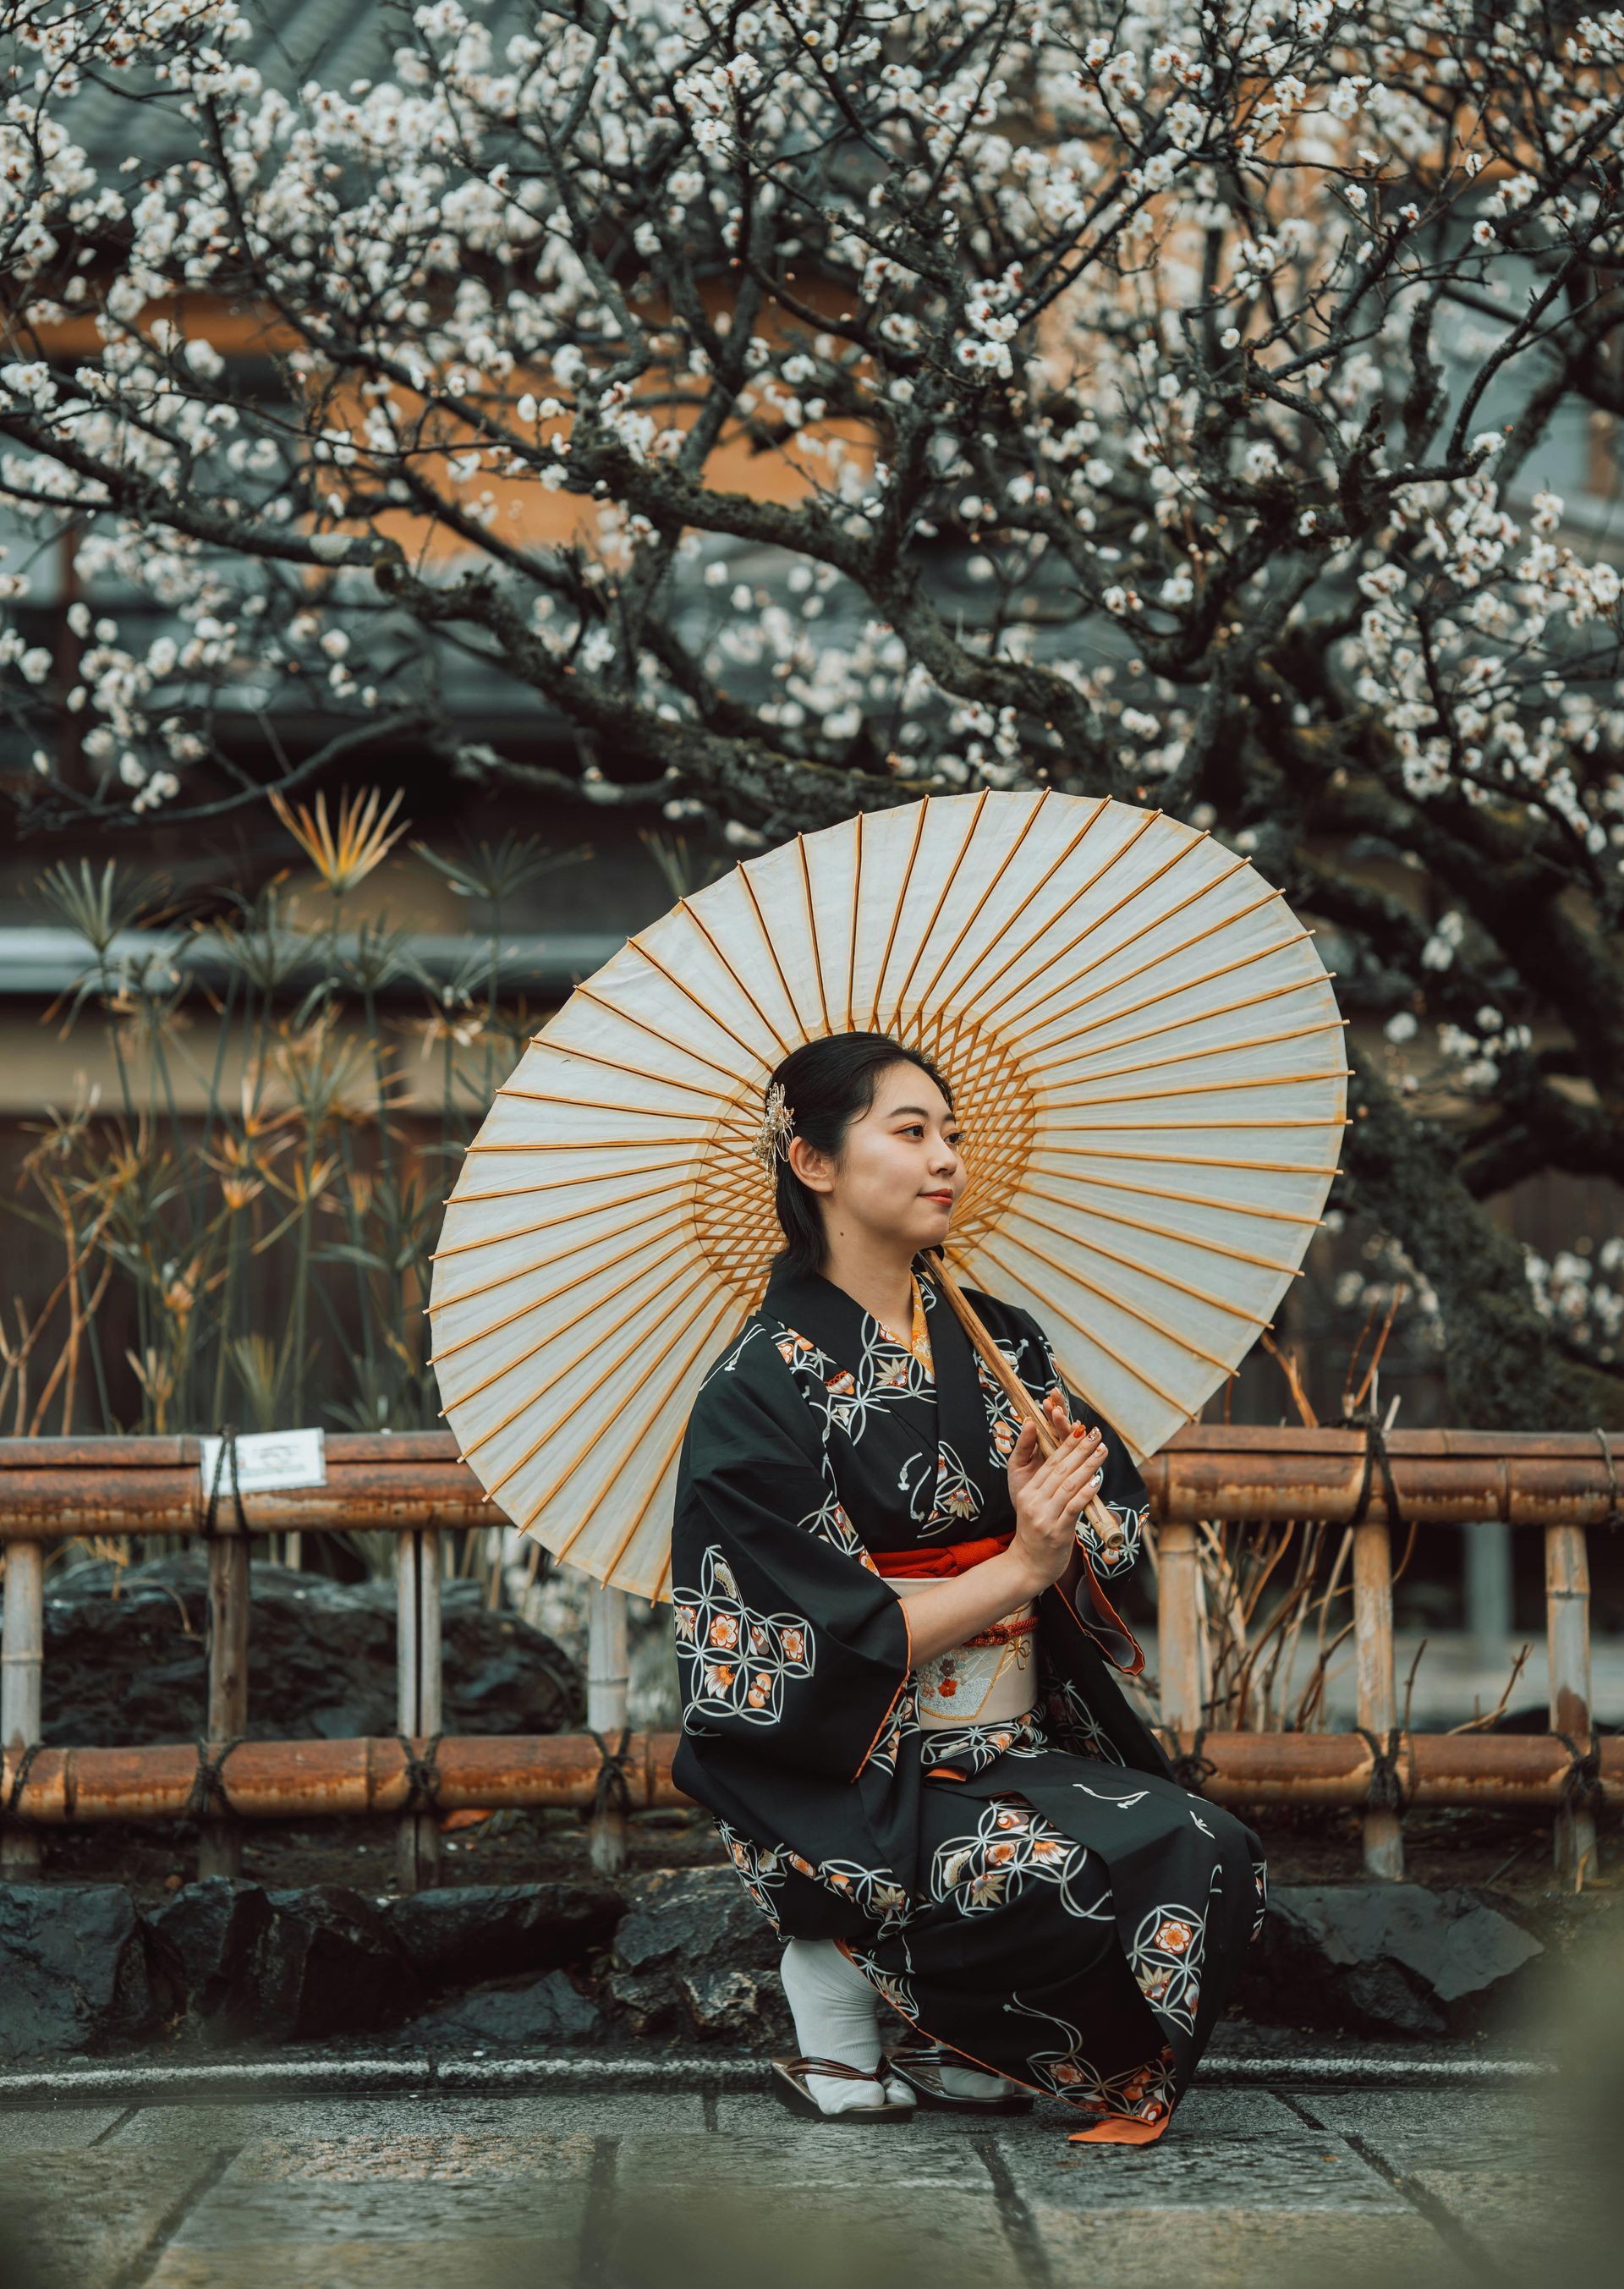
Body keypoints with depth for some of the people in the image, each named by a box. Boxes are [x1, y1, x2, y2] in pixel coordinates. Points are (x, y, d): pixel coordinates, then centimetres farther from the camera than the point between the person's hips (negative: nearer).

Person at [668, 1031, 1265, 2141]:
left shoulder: (1000, 1342, 11)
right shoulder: (764, 1388, -8)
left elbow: (1116, 1528, 8)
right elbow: (823, 1641, -13)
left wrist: (1060, 1522, -14)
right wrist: (1015, 1568, -16)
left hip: (1021, 1747, 6)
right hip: (854, 1788, -6)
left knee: (1225, 1858, -21)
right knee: (1173, 1870, -28)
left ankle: (957, 2046, -1)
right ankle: (836, 1968, -6)